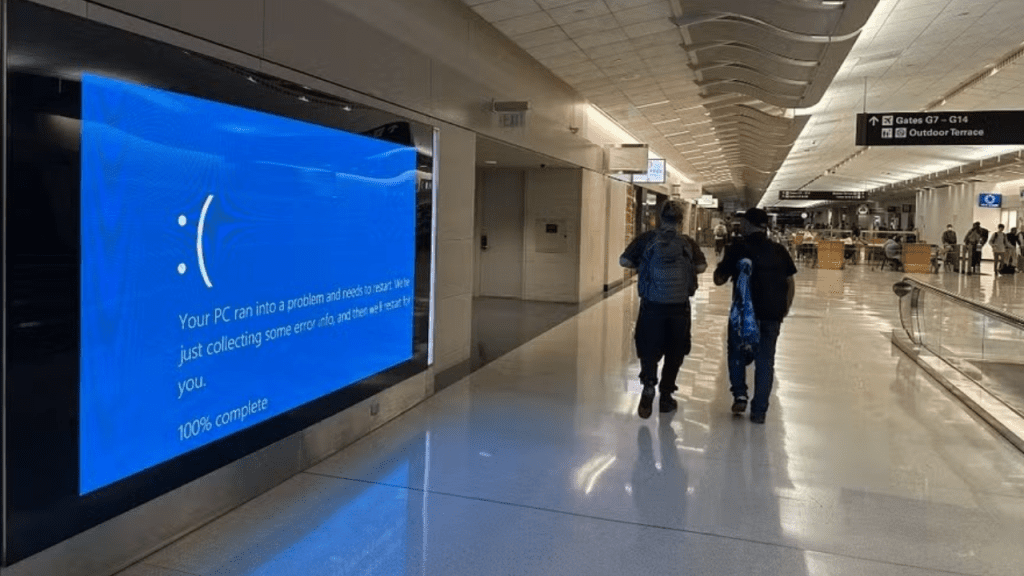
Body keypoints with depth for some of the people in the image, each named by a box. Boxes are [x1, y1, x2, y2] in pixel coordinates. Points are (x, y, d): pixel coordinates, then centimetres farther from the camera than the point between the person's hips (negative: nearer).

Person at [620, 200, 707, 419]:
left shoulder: (646, 239, -2)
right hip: (679, 305, 1)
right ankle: (666, 395, 21)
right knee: (674, 352, 14)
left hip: (651, 304, -1)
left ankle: (648, 383, -15)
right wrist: (686, 267, 13)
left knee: (648, 348, 10)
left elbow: (624, 261, -3)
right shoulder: (687, 242, 0)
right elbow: (701, 266, -6)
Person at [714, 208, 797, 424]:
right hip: (772, 314, 3)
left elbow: (719, 280, -1)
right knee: (765, 360, 10)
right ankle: (759, 411, 11)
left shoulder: (737, 250, -6)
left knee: (737, 353, 20)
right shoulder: (779, 251, 5)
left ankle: (739, 394, 8)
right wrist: (785, 309, 18)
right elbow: (790, 283, 9)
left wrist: (726, 261, 14)